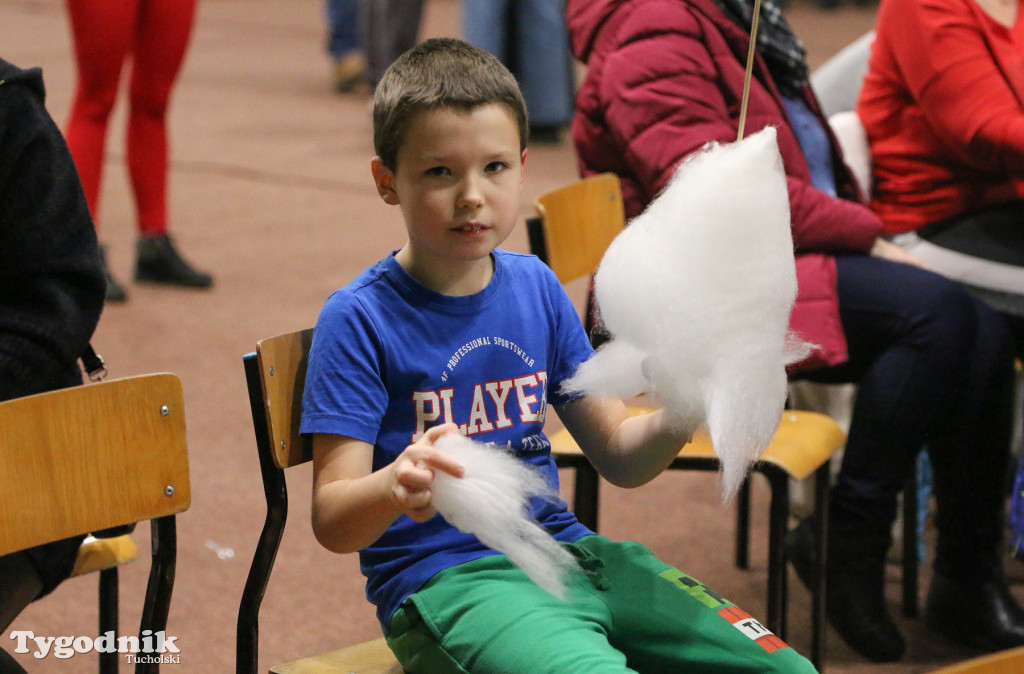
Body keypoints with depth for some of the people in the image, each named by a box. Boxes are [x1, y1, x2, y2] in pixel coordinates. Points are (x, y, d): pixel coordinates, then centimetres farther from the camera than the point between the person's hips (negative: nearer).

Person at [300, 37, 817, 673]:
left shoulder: (536, 287, 10)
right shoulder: (360, 318, -7)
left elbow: (618, 456, 15)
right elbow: (331, 521, -12)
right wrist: (394, 488, -35)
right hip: (445, 579, -5)